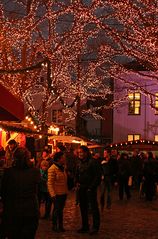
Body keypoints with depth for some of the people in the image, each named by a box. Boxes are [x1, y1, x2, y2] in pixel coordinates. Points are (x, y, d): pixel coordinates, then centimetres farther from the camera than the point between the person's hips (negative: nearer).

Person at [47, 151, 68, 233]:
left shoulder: (62, 168, 11)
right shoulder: (52, 169, -15)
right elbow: (50, 183, -18)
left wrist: (66, 191, 14)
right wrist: (53, 194, -23)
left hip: (63, 193, 7)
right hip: (57, 194, -7)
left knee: (61, 209, 14)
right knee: (56, 210, 2)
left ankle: (60, 226, 24)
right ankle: (54, 226, 16)